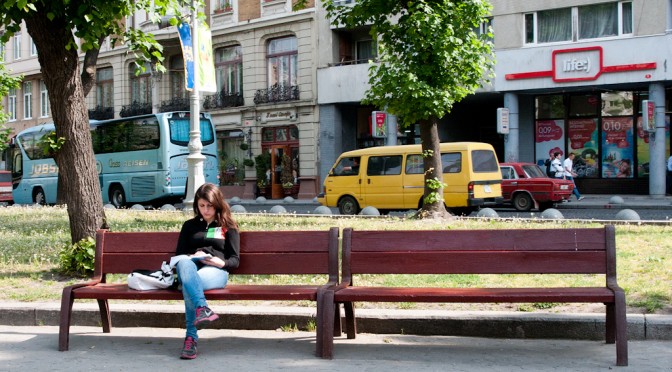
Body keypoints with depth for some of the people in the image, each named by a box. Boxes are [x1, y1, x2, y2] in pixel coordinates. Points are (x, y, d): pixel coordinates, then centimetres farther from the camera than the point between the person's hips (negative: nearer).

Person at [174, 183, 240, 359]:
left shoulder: (228, 227, 20)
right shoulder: (190, 225, 27)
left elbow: (235, 260, 11)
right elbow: (178, 254, 21)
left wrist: (221, 263, -13)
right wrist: (192, 256, -3)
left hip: (216, 271, -2)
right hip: (190, 267, 2)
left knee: (188, 284, -39)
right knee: (184, 264, -41)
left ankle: (191, 338, -44)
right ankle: (203, 309, -60)